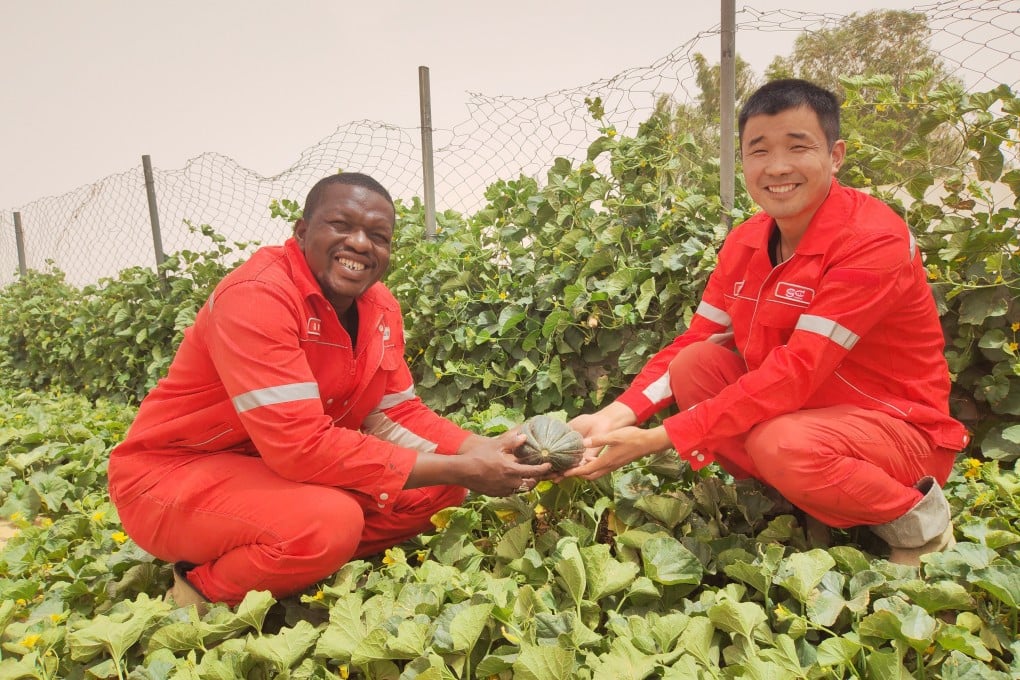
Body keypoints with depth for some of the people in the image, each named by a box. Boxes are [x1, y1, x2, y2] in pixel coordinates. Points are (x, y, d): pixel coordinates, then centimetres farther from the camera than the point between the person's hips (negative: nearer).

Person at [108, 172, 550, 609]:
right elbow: (302, 446, -34)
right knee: (329, 522, -35)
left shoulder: (380, 306, -3)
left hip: (291, 469, 7)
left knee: (439, 487, -4)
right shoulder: (255, 296, -27)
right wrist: (458, 469, -31)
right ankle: (206, 589, -4)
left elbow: (398, 414, 2)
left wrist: (479, 451, -17)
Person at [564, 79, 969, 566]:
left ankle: (919, 517, -4)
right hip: (797, 409, 6)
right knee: (696, 364, -14)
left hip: (901, 429, -6)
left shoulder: (874, 241, -24)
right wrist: (618, 414, -20)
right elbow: (693, 342, -2)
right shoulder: (746, 242, -2)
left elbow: (794, 373, -31)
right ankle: (782, 499, 0)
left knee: (783, 444, -35)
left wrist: (659, 438, -35)